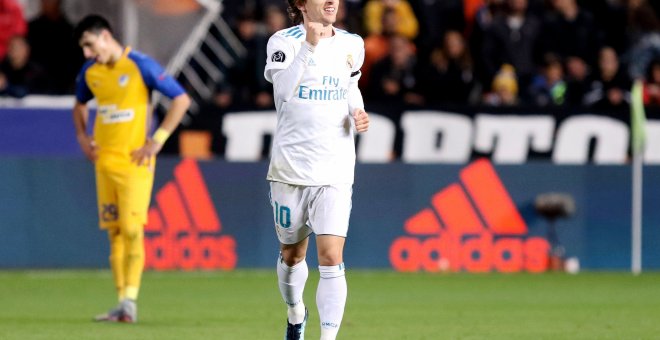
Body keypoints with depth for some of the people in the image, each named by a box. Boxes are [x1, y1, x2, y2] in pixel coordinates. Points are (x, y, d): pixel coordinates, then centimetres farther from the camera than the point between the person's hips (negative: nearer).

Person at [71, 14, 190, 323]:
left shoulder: (141, 66, -10)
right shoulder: (89, 71, 8)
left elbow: (181, 99, -10)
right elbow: (80, 104, 29)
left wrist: (157, 140, -12)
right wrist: (82, 136, 13)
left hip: (135, 161, -6)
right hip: (104, 160, 6)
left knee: (132, 229, -13)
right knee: (114, 232, 5)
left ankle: (130, 301, -13)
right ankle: (122, 302, 8)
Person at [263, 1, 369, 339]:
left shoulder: (352, 44, 6)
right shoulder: (284, 41, -7)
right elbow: (284, 89, -26)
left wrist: (358, 114, 4)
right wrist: (309, 45, -37)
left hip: (334, 172, 1)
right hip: (290, 168, -1)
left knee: (331, 258, -13)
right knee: (292, 254, 16)